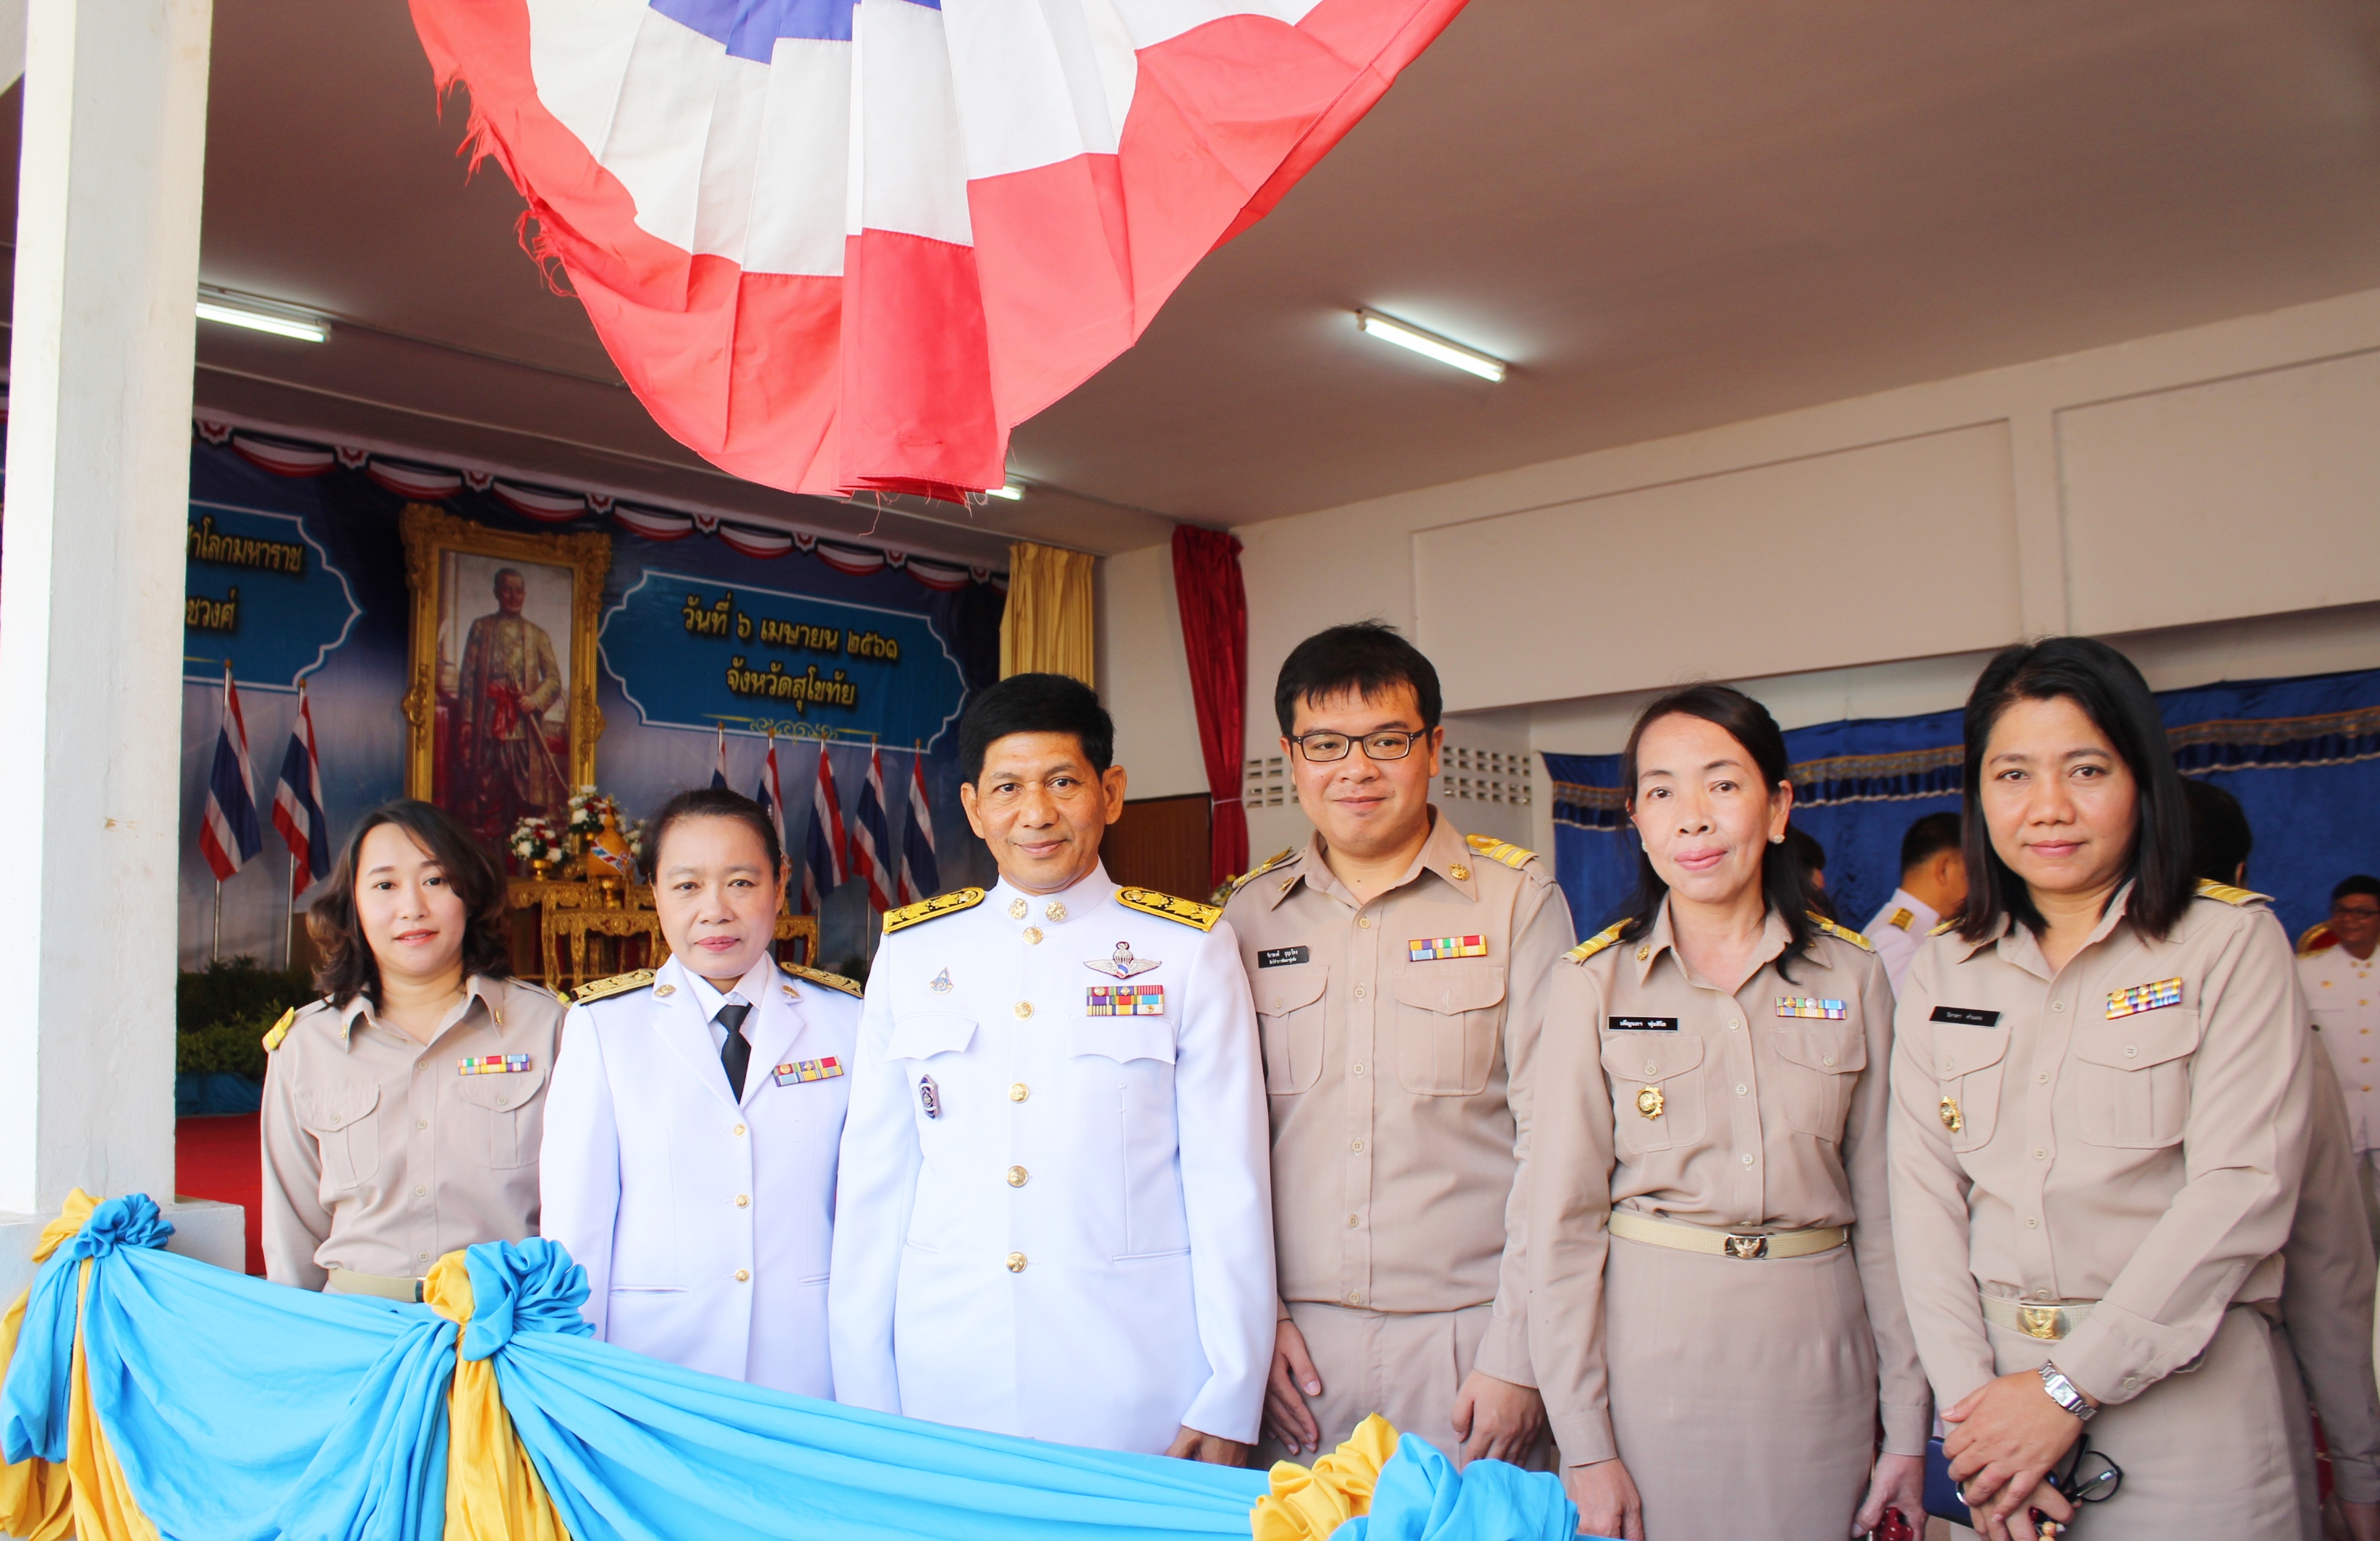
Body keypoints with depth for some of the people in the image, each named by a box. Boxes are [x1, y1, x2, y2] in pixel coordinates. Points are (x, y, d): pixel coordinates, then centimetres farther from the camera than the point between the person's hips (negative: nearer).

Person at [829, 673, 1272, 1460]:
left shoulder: (1190, 949, -1)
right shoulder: (910, 949, 6)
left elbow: (1230, 1180, -2)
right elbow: (872, 1170, 7)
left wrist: (1230, 1403, -4)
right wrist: (863, 1401, 5)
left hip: (1131, 1383, -2)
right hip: (944, 1381, 2)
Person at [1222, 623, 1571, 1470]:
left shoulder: (1517, 899, -3)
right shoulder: (1250, 914, 6)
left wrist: (1517, 1358, -8)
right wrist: (1255, 1315, 2)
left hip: (1464, 1337, -2)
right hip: (1300, 1344, 3)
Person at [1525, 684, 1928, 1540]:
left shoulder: (1852, 978, 2)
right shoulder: (1594, 983, -4)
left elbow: (1883, 1206, 5)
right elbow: (1561, 1219, -5)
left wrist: (1908, 1426, 3)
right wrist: (1584, 1445, -8)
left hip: (1815, 1352, 2)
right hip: (1650, 1349, -1)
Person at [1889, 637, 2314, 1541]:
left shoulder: (2231, 942, -5)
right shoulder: (1945, 971, 5)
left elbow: (2242, 1190, -13)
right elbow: (1924, 1188, 1)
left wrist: (2069, 1390, -15)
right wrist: (1967, 1394, -12)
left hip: (2182, 1385, -3)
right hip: (1996, 1376, 3)